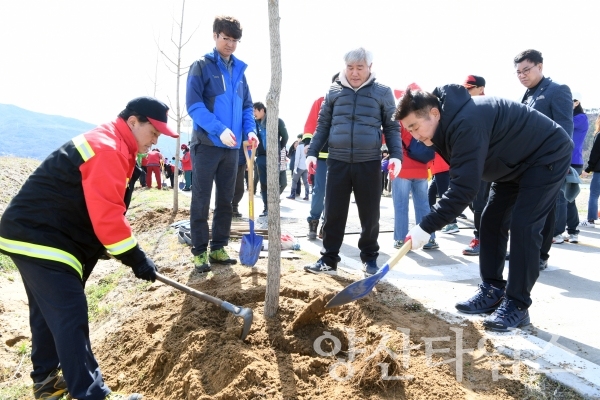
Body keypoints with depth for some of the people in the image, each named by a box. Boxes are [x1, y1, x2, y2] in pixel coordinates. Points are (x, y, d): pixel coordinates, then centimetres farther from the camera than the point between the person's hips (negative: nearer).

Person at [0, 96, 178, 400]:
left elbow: (101, 210, 18)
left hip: (36, 233, 11)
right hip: (39, 238, -11)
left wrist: (126, 254, 13)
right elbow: (106, 215, -27)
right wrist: (135, 257, -20)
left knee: (49, 312, 19)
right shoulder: (107, 149, -20)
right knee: (70, 317, -11)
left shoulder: (108, 146, 15)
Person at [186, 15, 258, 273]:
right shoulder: (201, 66, -2)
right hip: (207, 144, -5)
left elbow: (246, 106, 16)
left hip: (232, 146, 6)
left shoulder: (239, 70, 15)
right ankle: (200, 251, 9)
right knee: (201, 201, 0)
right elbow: (193, 105, -12)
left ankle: (218, 248, 20)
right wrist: (219, 129, -23)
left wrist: (250, 131, -3)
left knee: (225, 201, 10)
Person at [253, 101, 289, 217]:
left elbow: (285, 136, 5)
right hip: (261, 156, 3)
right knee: (263, 183, 6)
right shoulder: (255, 123, 4)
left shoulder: (277, 121, -3)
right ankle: (266, 207, 14)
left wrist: (279, 149, 4)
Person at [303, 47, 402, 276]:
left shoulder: (383, 92, 5)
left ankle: (370, 257, 26)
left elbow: (392, 128, 5)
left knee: (370, 214, 7)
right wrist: (313, 152, 2)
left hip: (369, 163, -1)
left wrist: (396, 155, -9)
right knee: (333, 213, 4)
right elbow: (323, 125, 12)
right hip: (337, 161, 1)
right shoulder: (334, 91, 10)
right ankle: (329, 259, 14)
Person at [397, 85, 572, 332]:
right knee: (491, 220, 4)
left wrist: (425, 227, -36)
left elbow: (464, 188, -39)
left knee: (523, 226, -16)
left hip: (547, 157, -9)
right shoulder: (448, 123, -5)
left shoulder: (466, 123, -36)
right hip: (514, 162, 10)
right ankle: (492, 291, 12)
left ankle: (517, 305, -6)